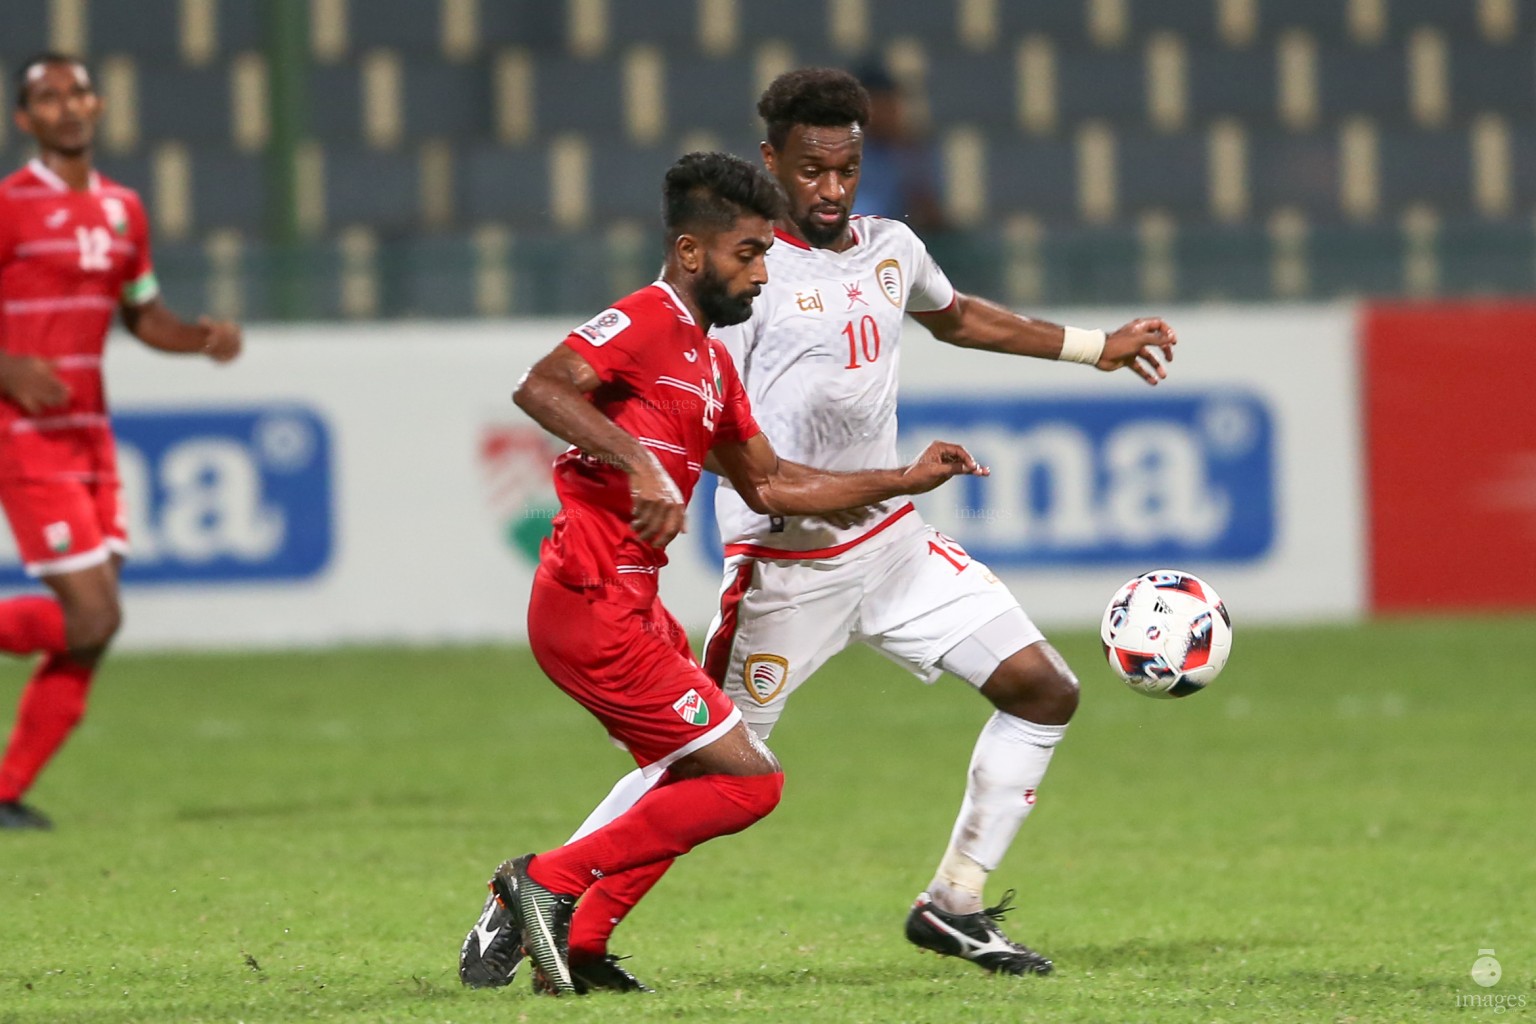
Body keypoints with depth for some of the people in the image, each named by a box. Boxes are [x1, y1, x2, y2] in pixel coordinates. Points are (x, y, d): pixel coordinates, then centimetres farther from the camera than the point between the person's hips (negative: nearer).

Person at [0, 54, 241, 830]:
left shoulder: (122, 210, 12)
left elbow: (142, 314, 25)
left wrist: (204, 339, 6)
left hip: (90, 439, 7)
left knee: (91, 632, 3)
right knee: (92, 618, -16)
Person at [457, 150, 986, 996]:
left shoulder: (710, 358, 19)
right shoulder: (646, 322, -11)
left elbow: (768, 484, 27)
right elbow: (539, 388, -28)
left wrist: (903, 480, 24)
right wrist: (639, 464, -36)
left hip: (633, 606, 10)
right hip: (592, 607, -10)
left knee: (695, 781, 23)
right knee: (748, 781, -9)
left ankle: (575, 948, 20)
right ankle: (548, 881, -6)